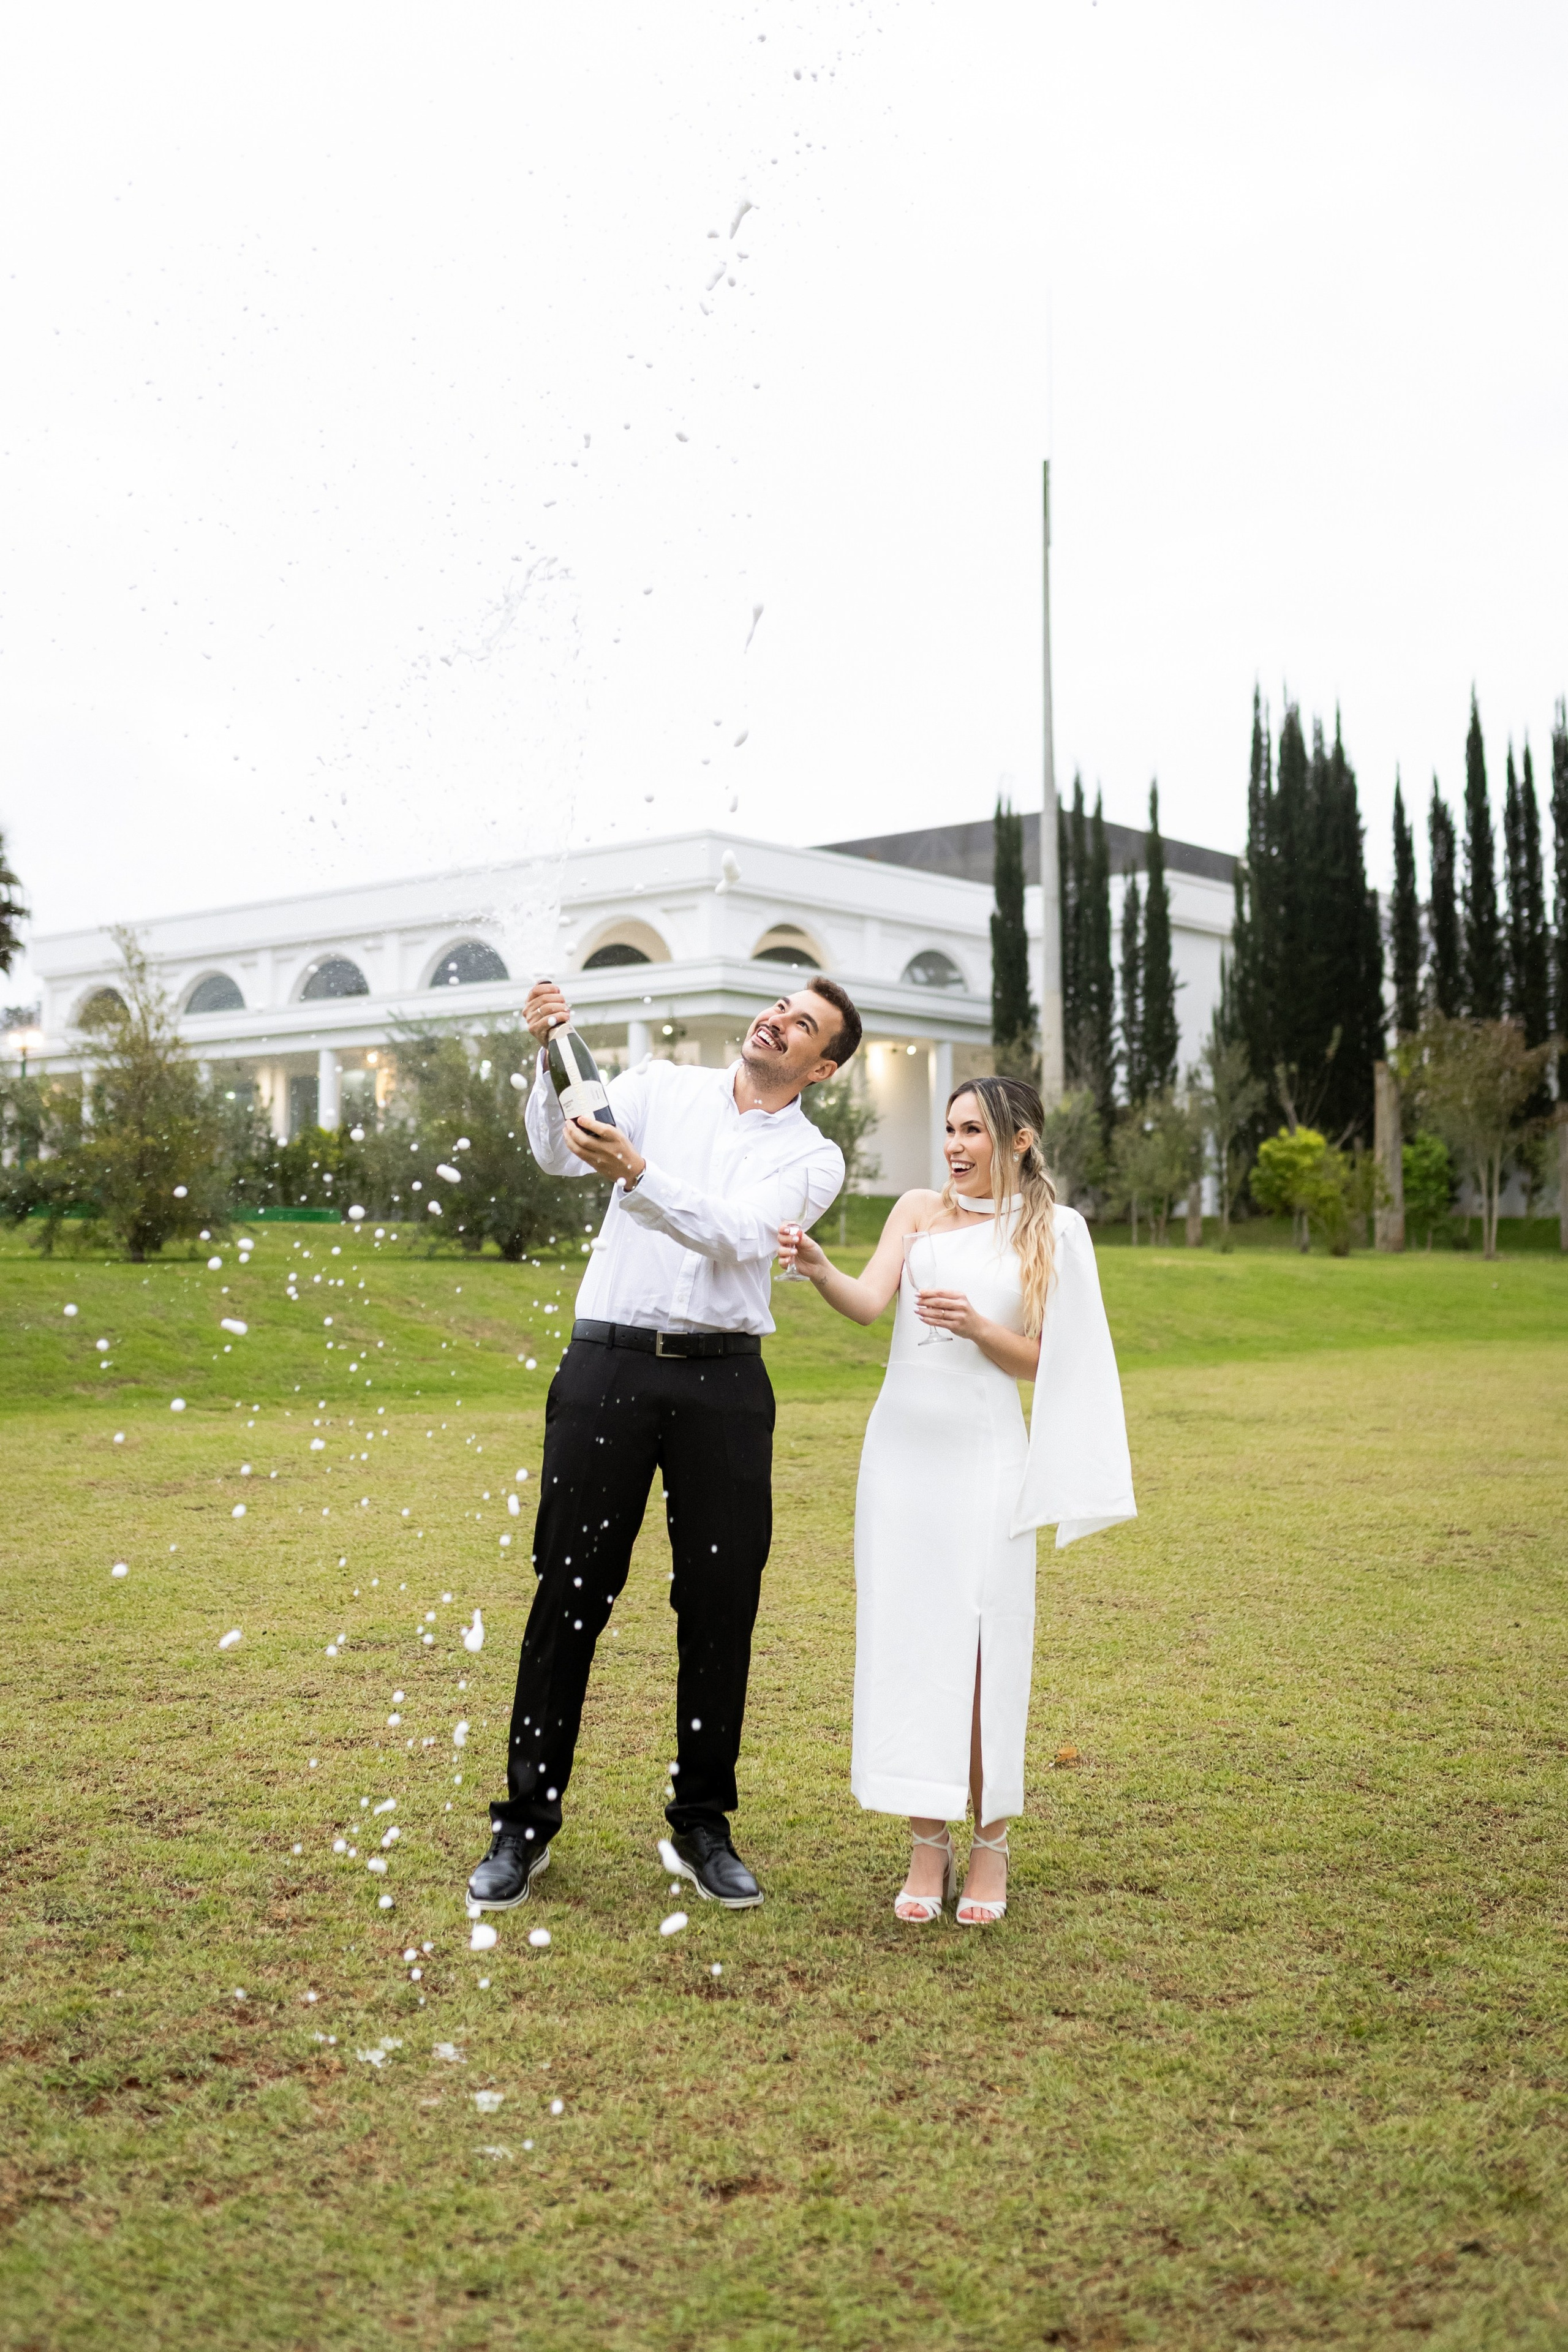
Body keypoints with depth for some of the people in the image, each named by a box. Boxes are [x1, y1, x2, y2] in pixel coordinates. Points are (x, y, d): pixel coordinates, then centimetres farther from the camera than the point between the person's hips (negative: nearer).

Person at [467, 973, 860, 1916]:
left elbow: (736, 1235, -11)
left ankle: (703, 1829, 18)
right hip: (610, 1364, 0)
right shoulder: (661, 1087, 12)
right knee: (572, 1593, 0)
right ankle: (525, 1826, 11)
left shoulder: (812, 1158, 8)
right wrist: (553, 1058, -17)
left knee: (722, 1604, 3)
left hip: (724, 1384, 1)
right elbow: (558, 1153, -2)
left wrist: (635, 1173, -25)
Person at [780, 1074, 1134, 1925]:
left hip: (986, 1455, -2)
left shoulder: (1050, 1233, 6)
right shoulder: (918, 1212, 10)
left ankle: (990, 1844, 12)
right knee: (908, 1638, 2)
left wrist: (979, 1327, -16)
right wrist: (817, 1268, -25)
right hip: (903, 1445, 2)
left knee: (985, 1648, -2)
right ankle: (926, 1847, 11)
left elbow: (1038, 1361, 3)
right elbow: (867, 1304, -5)